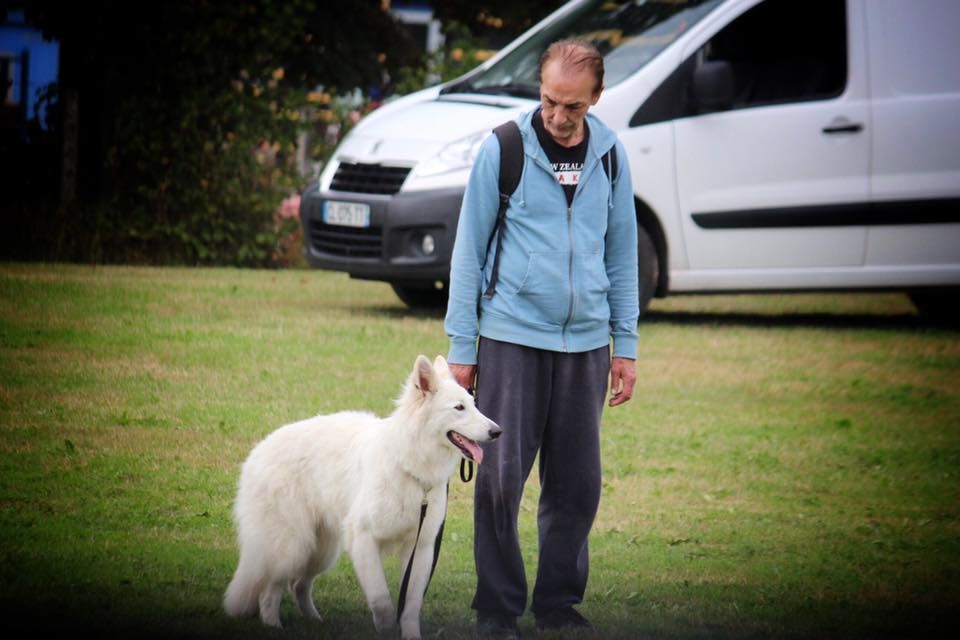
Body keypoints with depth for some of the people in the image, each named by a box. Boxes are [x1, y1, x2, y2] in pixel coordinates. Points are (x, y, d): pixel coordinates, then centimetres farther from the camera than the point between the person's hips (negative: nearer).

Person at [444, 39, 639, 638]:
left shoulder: (610, 154, 7)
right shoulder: (503, 149, -3)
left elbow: (622, 253, 13)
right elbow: (470, 248, 0)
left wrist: (626, 345, 10)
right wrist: (461, 346, -3)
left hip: (585, 341, 3)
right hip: (511, 336, -3)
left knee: (578, 482, 5)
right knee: (501, 476, -4)